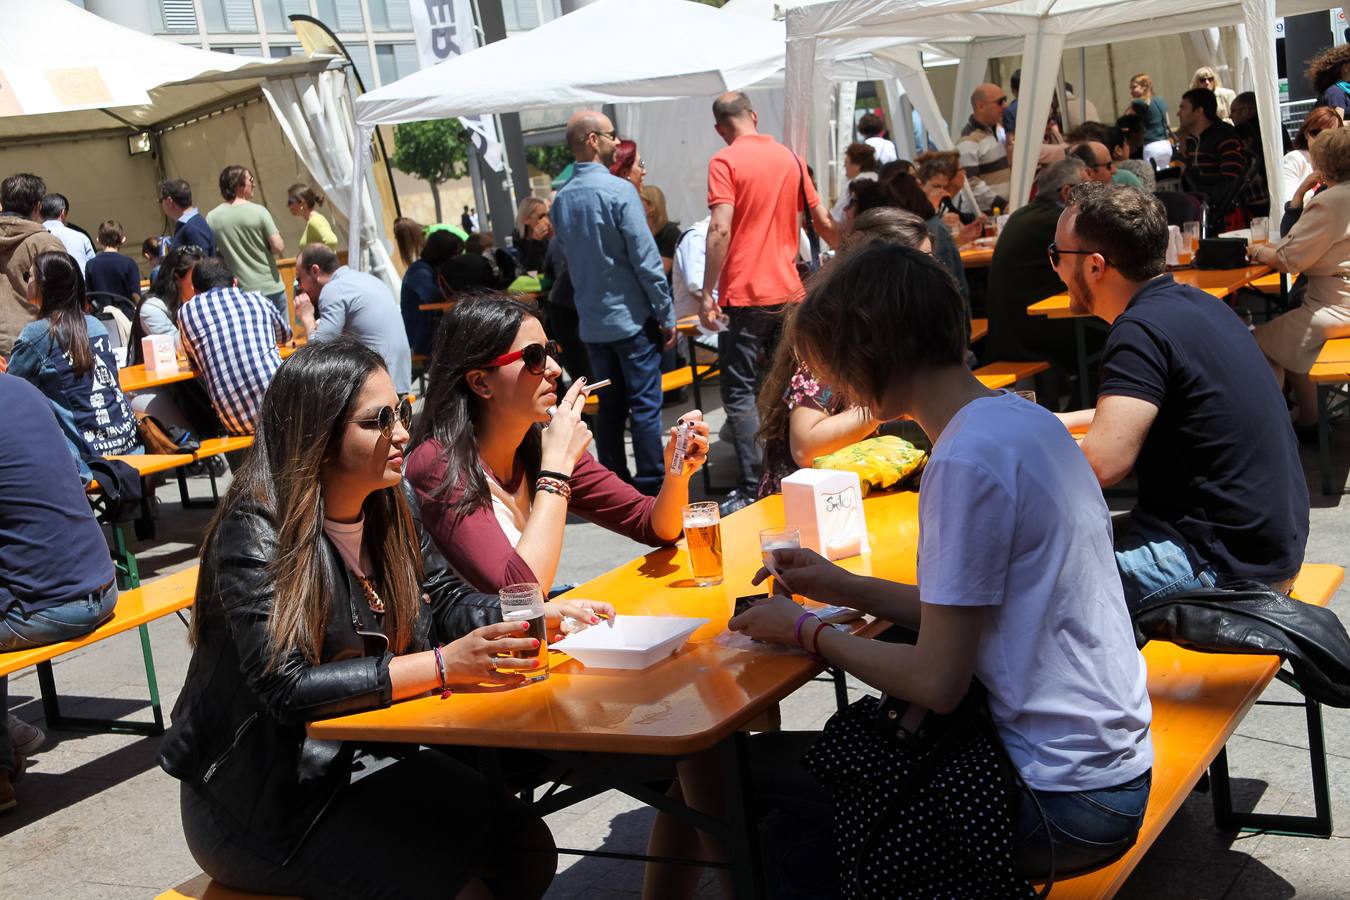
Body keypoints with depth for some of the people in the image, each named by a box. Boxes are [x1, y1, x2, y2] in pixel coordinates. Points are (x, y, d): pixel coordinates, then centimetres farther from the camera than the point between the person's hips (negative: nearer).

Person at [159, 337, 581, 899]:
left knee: (528, 850, -7)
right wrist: (443, 666, -33)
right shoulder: (254, 534, -20)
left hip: (366, 757, 7)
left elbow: (446, 600, 12)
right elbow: (287, 688, -28)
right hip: (258, 795, -7)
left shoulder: (388, 509, 1)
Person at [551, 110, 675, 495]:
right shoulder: (619, 191, -14)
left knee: (610, 406, 12)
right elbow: (645, 258, -15)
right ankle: (651, 487, 4)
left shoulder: (562, 199, 7)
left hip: (591, 322, 6)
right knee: (645, 405, 0)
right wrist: (666, 315, -9)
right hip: (631, 318, -6)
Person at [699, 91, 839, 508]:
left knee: (739, 392, -2)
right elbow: (823, 222, 16)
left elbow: (720, 229, -17)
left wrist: (708, 295, -16)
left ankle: (752, 488, -7)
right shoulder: (790, 157, 11)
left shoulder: (724, 161, -6)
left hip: (744, 295, -5)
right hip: (789, 292, 6)